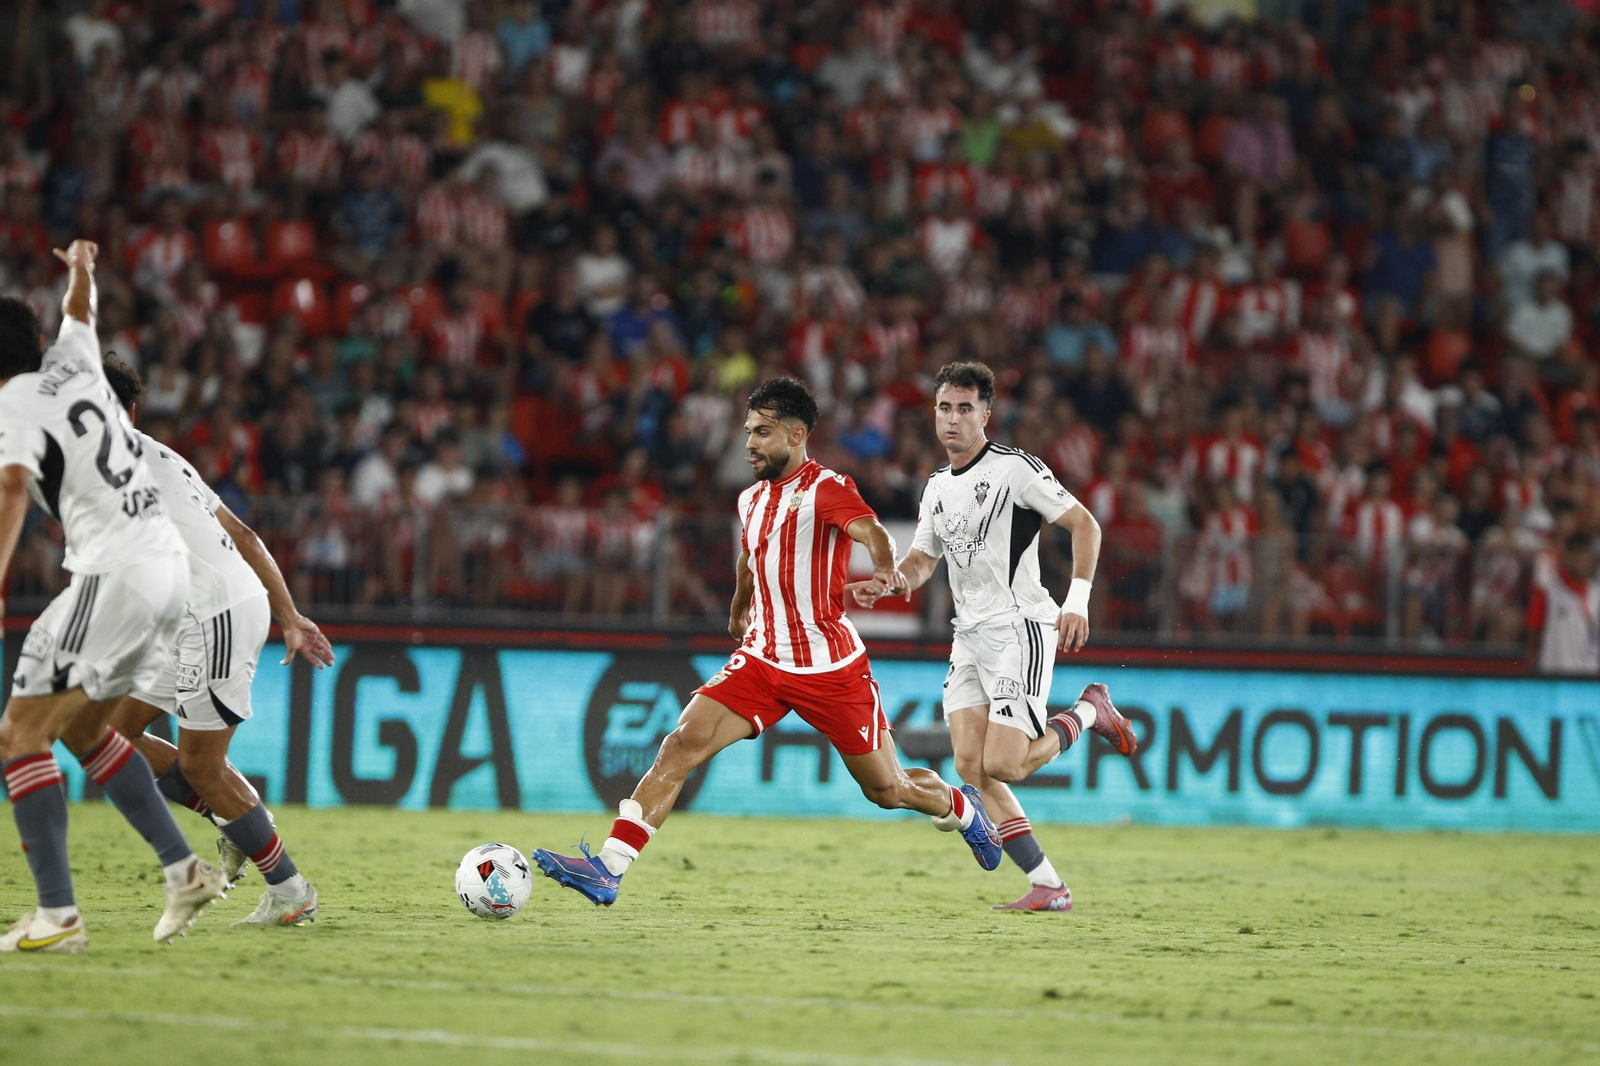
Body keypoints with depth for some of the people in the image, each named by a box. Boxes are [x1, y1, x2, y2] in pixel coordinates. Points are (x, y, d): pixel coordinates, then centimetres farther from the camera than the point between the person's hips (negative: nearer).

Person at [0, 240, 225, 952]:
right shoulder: (73, 361, 15)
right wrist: (81, 269, 62)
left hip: (114, 574, -8)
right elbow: (78, 311, 40)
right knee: (82, 729, 23)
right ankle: (184, 871, 18)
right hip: (170, 565, 8)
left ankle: (57, 917, -17)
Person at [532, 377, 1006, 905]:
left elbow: (870, 530, -32)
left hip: (832, 668, -5)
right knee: (682, 745, -15)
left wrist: (885, 569, -54)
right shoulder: (751, 500, 11)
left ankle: (959, 807, 41)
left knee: (887, 790, 6)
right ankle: (608, 869, -21)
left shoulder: (826, 488, -12)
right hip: (762, 659, 5)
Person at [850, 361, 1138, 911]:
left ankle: (1088, 712, 12)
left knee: (1002, 765, -15)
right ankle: (1047, 885, -2)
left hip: (1019, 627, -7)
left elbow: (1084, 525, -9)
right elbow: (921, 560, 24)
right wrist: (886, 583, 2)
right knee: (971, 767, -6)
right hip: (969, 636, 7)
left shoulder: (1014, 468, -8)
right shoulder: (938, 487, 15)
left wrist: (1077, 602, -18)